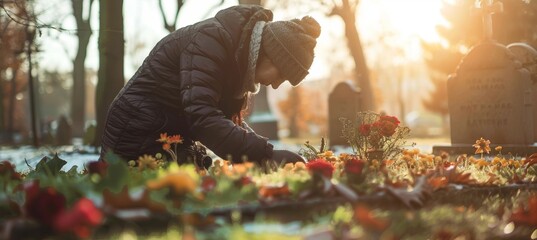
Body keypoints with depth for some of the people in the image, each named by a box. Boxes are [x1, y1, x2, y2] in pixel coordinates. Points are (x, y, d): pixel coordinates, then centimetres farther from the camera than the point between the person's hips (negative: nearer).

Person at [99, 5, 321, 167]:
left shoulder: (240, 53, 2)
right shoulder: (213, 39, -25)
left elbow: (230, 117, 8)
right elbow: (202, 117, -37)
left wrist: (263, 152, -9)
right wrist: (267, 155, -42)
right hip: (139, 135, -8)